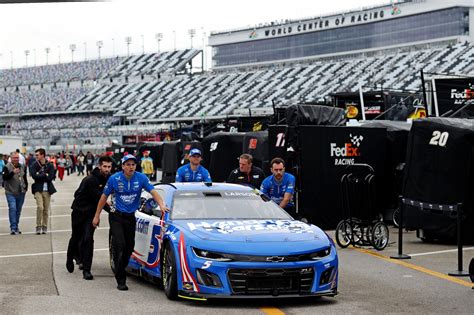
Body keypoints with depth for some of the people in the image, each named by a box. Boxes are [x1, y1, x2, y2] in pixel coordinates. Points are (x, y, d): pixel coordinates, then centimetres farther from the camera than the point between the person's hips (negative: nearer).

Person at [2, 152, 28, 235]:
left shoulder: (23, 167, 10)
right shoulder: (7, 167, -6)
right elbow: (4, 177, -18)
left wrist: (26, 187, 11)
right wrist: (13, 172, -30)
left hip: (21, 193, 5)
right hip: (11, 193, -5)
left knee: (18, 209, 10)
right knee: (12, 208, -15)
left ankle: (16, 227, 20)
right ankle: (13, 228, -16)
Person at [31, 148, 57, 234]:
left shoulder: (50, 165, 1)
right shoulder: (34, 165, 1)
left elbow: (51, 177, -9)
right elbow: (34, 175, -13)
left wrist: (40, 176, -9)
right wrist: (45, 175, -11)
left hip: (47, 190, 2)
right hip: (38, 189, -1)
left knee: (46, 209, 6)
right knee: (40, 207, -16)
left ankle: (44, 227, 18)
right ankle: (38, 226, -5)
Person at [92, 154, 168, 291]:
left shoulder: (141, 178, -6)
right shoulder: (114, 179, -10)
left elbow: (153, 191, -12)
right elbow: (104, 197, -1)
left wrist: (161, 204, -31)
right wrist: (97, 216, 1)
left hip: (130, 217, 3)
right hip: (116, 216, -3)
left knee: (129, 246, 7)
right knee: (119, 245, -14)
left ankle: (120, 270, 29)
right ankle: (121, 280, -12)